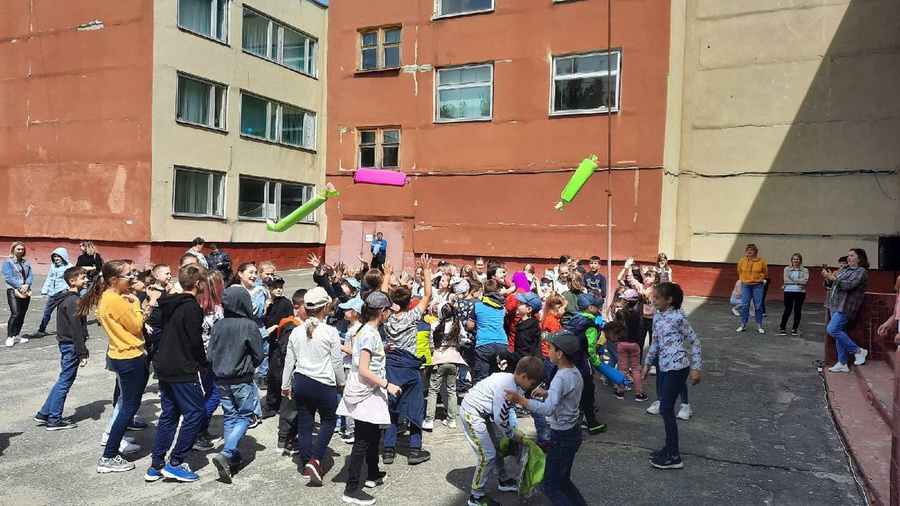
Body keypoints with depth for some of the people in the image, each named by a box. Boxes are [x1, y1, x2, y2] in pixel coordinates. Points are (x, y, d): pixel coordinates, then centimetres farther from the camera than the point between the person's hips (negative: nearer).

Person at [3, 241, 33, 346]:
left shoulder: (26, 262, 15)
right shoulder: (7, 262, -1)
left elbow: (31, 275, 7)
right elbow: (8, 277, -11)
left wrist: (27, 285, -11)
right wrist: (20, 286, -17)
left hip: (26, 291, 6)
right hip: (13, 291, -6)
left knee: (22, 314, 9)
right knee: (15, 314, -16)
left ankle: (16, 336, 19)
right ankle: (9, 337, -10)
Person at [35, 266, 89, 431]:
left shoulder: (65, 298, 10)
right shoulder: (73, 301, -20)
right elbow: (76, 330, -22)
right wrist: (82, 353, -19)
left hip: (65, 344, 10)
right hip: (71, 346, -10)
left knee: (63, 380, 19)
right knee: (64, 383, 1)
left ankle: (45, 412, 27)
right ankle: (54, 420, 10)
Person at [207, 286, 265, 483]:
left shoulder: (218, 326, -3)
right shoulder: (249, 326, -15)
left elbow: (210, 356, 1)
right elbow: (258, 356, -8)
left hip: (221, 381, 5)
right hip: (242, 381, -4)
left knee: (230, 417, 16)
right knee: (244, 417, 7)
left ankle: (233, 458, 19)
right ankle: (226, 454, -10)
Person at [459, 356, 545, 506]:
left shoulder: (509, 380, 3)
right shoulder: (507, 387, -26)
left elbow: (507, 410, 14)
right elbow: (500, 418, -20)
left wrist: (513, 430, 6)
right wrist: (514, 436, -5)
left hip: (480, 413, 10)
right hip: (472, 414, -10)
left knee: (496, 447, 20)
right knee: (487, 456, -6)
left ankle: (505, 481, 38)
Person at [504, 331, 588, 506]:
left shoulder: (561, 378, -26)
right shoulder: (575, 372, 2)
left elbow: (548, 409, -37)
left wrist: (520, 399, -41)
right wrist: (546, 393, 13)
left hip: (562, 437, -9)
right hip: (572, 432, 9)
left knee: (550, 486, 4)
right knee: (563, 481, 22)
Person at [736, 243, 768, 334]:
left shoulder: (761, 261, -5)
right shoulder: (742, 261, -2)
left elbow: (765, 273, 10)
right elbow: (739, 271, 16)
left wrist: (758, 279, 11)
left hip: (758, 286, -1)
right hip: (745, 286, 1)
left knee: (758, 306, 3)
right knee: (744, 306, 1)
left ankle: (759, 326, 10)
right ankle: (743, 325, 7)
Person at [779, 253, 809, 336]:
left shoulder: (805, 270, 3)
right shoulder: (787, 269, 4)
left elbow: (805, 281, -11)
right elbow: (786, 280, -7)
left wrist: (793, 280, -9)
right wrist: (798, 282, -8)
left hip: (800, 292, 1)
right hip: (789, 292, -1)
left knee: (797, 311, 7)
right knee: (787, 311, 0)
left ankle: (794, 329, 19)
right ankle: (782, 328, 10)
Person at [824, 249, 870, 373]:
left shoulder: (861, 271, -6)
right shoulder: (844, 269, 18)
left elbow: (849, 285, -20)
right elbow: (831, 284, 19)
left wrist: (832, 278, -20)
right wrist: (827, 278, -2)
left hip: (845, 307, -8)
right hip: (835, 305, 8)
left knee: (832, 330, -18)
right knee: (839, 333, 8)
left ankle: (858, 351, -1)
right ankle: (842, 364, 13)